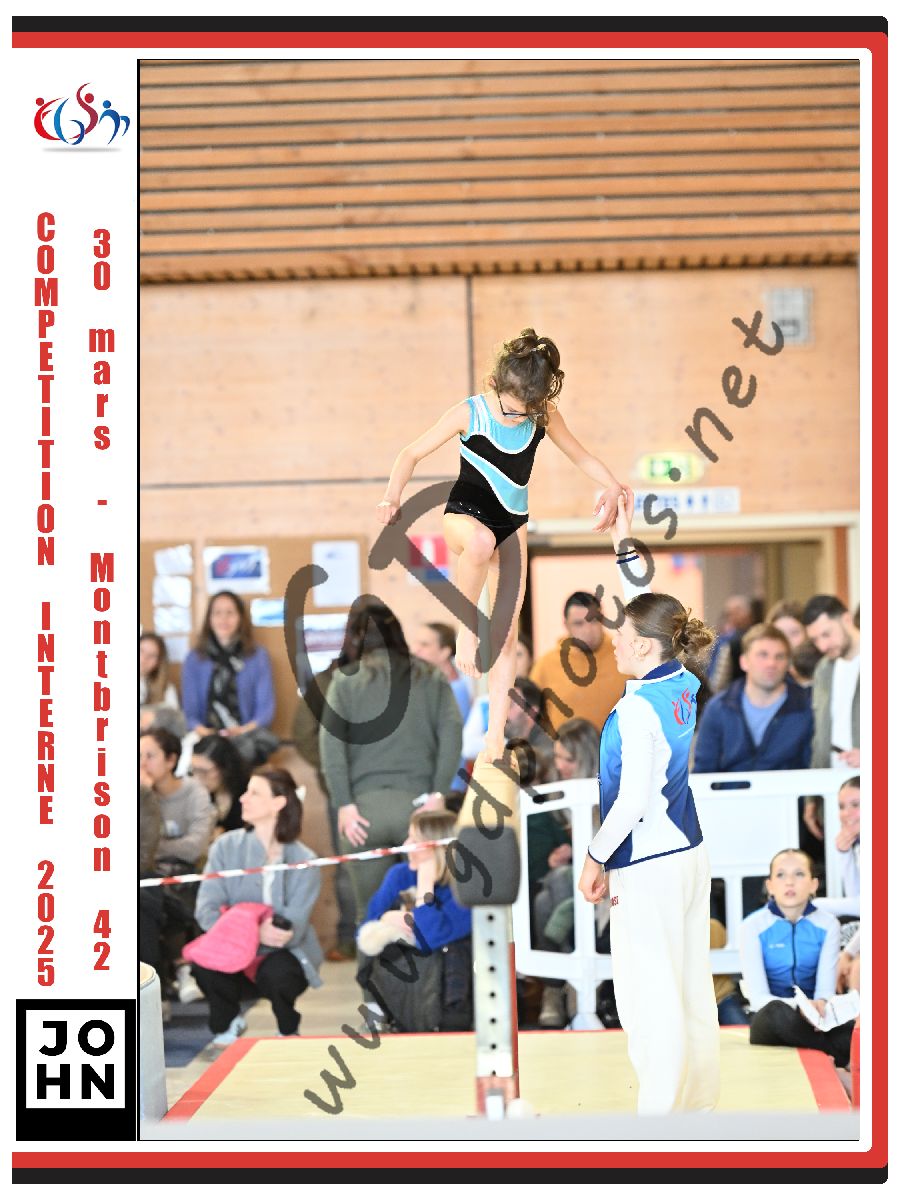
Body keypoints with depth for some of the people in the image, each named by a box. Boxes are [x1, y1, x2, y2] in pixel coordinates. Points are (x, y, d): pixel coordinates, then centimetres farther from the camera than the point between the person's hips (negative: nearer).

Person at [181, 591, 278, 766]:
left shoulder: (258, 656, 13)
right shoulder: (194, 660, 15)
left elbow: (266, 707, 5)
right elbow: (190, 710, 8)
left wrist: (246, 729, -16)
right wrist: (200, 729, -16)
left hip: (247, 733, 1)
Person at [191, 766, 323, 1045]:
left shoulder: (303, 861, -9)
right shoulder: (226, 847, -4)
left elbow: (295, 925, -15)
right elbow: (206, 909, -14)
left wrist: (284, 932, -40)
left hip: (283, 953, -1)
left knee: (277, 974, -36)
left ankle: (288, 1032, 1)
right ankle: (227, 1023, 3)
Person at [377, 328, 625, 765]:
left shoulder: (544, 416, -8)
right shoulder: (469, 413, -18)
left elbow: (580, 455, 6)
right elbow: (413, 453, -9)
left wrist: (611, 486, -9)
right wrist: (393, 497, -17)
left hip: (513, 524, 4)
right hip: (465, 514, -4)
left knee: (506, 635, -1)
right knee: (482, 541, -44)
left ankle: (495, 732, 5)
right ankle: (466, 626, -23)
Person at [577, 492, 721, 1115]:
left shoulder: (637, 709, -22)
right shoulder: (687, 684, 1)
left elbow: (632, 799, -21)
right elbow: (649, 609, 16)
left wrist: (597, 858, -9)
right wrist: (625, 541, 19)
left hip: (647, 867, -9)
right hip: (692, 853, 9)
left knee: (651, 993, -1)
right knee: (692, 981, 15)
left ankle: (660, 1106, 4)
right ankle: (702, 1096, 24)